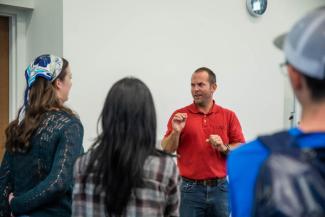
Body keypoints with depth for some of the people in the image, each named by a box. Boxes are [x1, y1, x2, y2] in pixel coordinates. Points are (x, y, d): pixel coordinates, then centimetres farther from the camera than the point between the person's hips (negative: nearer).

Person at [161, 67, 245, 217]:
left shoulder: (229, 115, 4)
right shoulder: (180, 115, 1)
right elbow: (166, 150, -1)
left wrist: (224, 148, -14)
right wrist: (176, 131, -17)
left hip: (220, 188, 1)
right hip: (191, 189, -1)